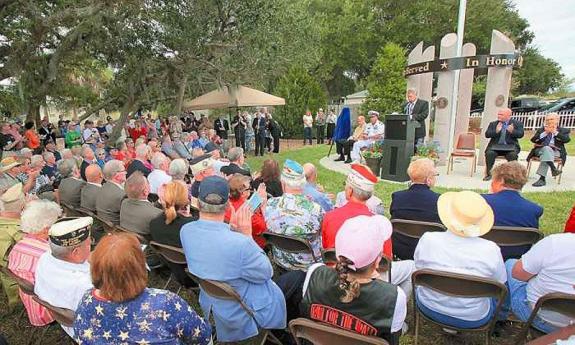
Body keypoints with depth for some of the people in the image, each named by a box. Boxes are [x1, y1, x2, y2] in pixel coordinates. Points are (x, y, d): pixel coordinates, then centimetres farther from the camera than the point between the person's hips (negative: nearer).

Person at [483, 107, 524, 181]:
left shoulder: (517, 123, 9)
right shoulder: (493, 124, 13)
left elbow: (520, 135, -3)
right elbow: (487, 135, 2)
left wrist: (512, 131, -22)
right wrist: (496, 131, -15)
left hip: (510, 146, -1)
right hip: (496, 145, 1)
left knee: (513, 155, -32)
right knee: (489, 153, -29)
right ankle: (488, 173, -17)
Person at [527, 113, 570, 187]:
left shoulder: (563, 130, 17)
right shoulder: (541, 130, 21)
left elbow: (567, 139, -4)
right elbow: (533, 140, 4)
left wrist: (555, 132, -6)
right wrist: (545, 133, -5)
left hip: (555, 151, -1)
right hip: (540, 150, 1)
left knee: (546, 155, -36)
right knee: (546, 148, -35)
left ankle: (542, 179, -41)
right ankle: (553, 168, -49)